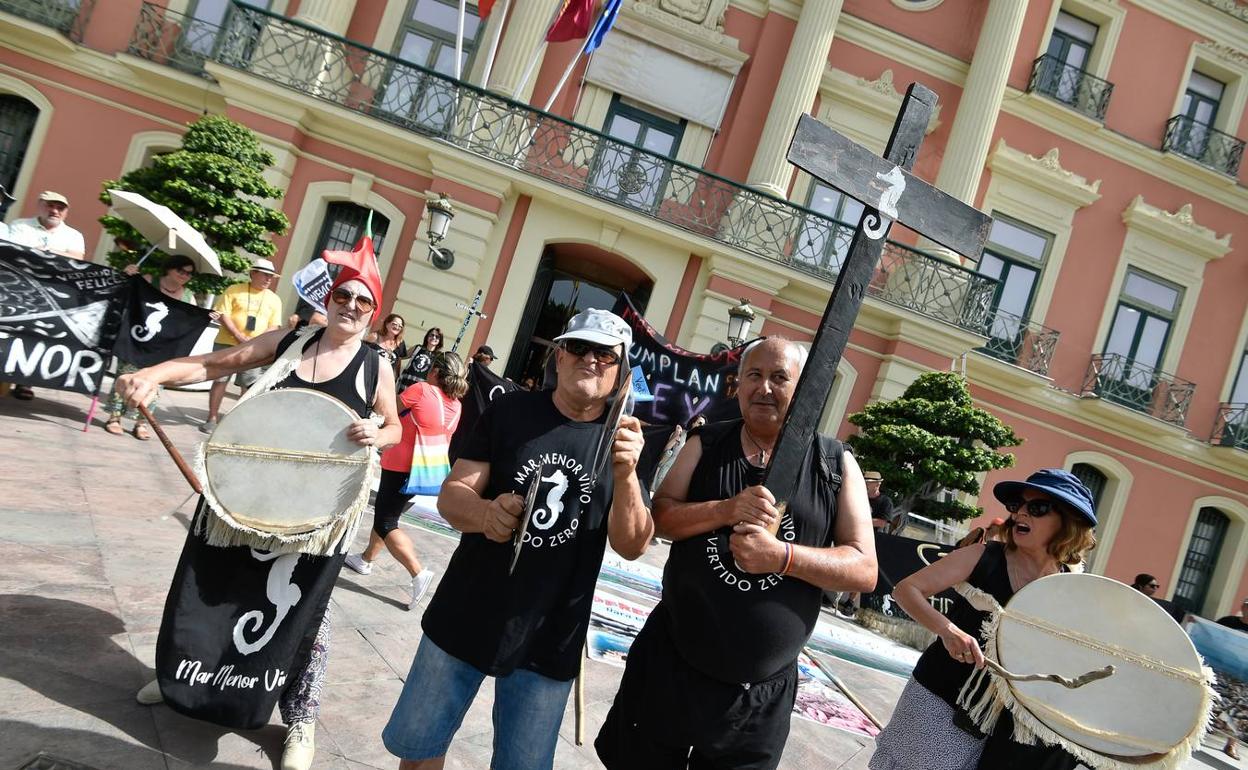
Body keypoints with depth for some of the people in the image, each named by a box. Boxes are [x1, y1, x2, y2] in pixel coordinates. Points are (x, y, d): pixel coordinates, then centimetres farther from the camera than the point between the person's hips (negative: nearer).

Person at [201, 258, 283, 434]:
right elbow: (223, 315, -5)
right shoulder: (234, 290, 2)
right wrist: (239, 337, -16)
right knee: (219, 380, 0)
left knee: (249, 386, 1)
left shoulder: (274, 299, 9)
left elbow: (274, 326, 6)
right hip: (227, 344, -2)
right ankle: (212, 419, 9)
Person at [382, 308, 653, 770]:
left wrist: (626, 475, -29)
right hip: (464, 618, 1)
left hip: (548, 642, 0)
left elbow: (632, 546, -11)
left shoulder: (626, 441, -4)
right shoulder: (510, 412, -5)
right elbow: (451, 495, -8)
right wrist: (485, 514, -30)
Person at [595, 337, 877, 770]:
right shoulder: (706, 444, 1)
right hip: (669, 666, 2)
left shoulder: (836, 466, -5)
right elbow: (659, 515, -4)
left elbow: (864, 570, -9)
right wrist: (726, 510, -21)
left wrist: (782, 555, -24)